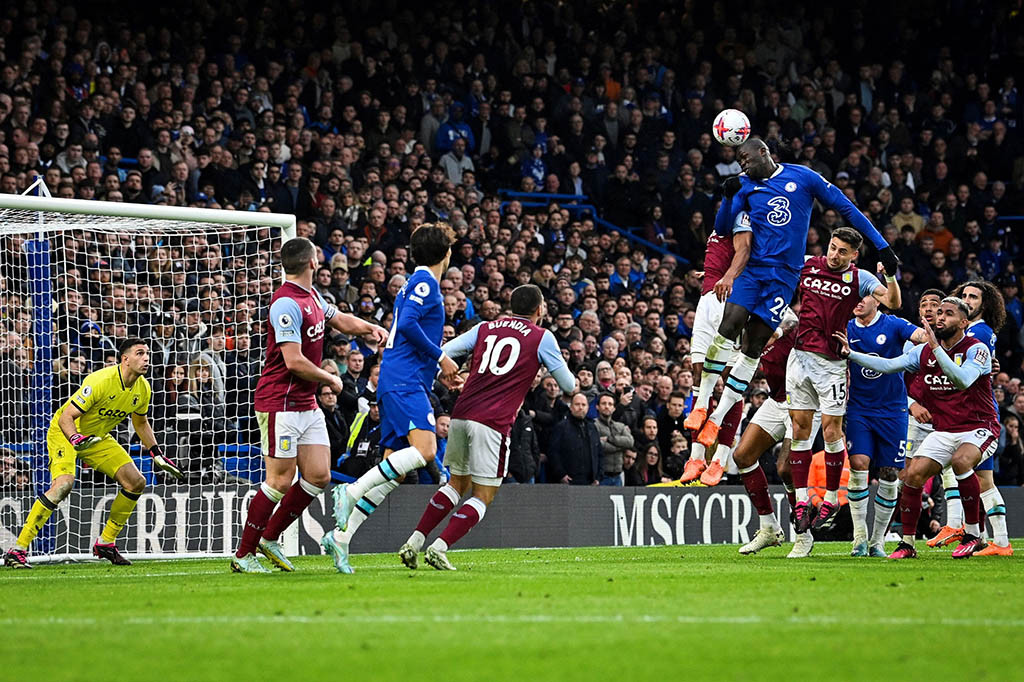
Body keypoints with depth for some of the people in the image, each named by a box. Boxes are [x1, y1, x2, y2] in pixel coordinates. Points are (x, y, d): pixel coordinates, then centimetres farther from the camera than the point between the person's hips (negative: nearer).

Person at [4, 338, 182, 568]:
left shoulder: (143, 389, -5)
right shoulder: (101, 381, -29)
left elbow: (140, 422, 16)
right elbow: (66, 417, -28)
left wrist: (157, 455, 13)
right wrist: (76, 438, -46)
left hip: (98, 437, 8)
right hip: (65, 432, -8)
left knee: (136, 482, -3)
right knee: (64, 483, -31)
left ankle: (105, 543, 14)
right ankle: (17, 551, -29)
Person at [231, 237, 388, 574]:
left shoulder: (311, 296, 11)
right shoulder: (286, 304, -19)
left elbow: (339, 319, 28)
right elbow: (294, 362, -22)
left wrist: (370, 328, 8)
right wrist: (330, 379, -7)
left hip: (307, 404, 9)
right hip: (281, 403, -9)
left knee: (319, 476, 5)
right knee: (281, 480, -7)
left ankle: (270, 539, 17)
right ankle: (243, 554, 2)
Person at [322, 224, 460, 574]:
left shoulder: (415, 283, 25)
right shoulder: (425, 280, -4)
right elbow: (407, 324, -19)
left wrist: (440, 372, 27)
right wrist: (441, 357, -10)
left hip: (394, 384, 10)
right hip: (405, 383, -10)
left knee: (392, 473, 5)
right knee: (424, 449, -26)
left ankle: (341, 536, 2)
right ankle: (351, 491, -25)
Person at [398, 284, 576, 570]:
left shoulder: (485, 328, 15)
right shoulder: (542, 338, 5)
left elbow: (442, 354, 6)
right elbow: (569, 386, 11)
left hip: (461, 415, 5)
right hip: (494, 423, -5)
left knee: (458, 484, 22)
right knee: (484, 496, 4)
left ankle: (413, 542, 13)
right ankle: (439, 548, -12)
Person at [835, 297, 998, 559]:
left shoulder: (977, 350, -11)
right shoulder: (924, 352, 7)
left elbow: (963, 380, -29)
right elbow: (888, 365, 2)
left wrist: (936, 348, -35)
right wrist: (850, 354, -9)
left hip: (978, 428, -6)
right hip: (943, 431, 6)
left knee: (961, 461, -35)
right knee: (913, 474, -13)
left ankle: (974, 535, -20)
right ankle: (908, 543, -2)